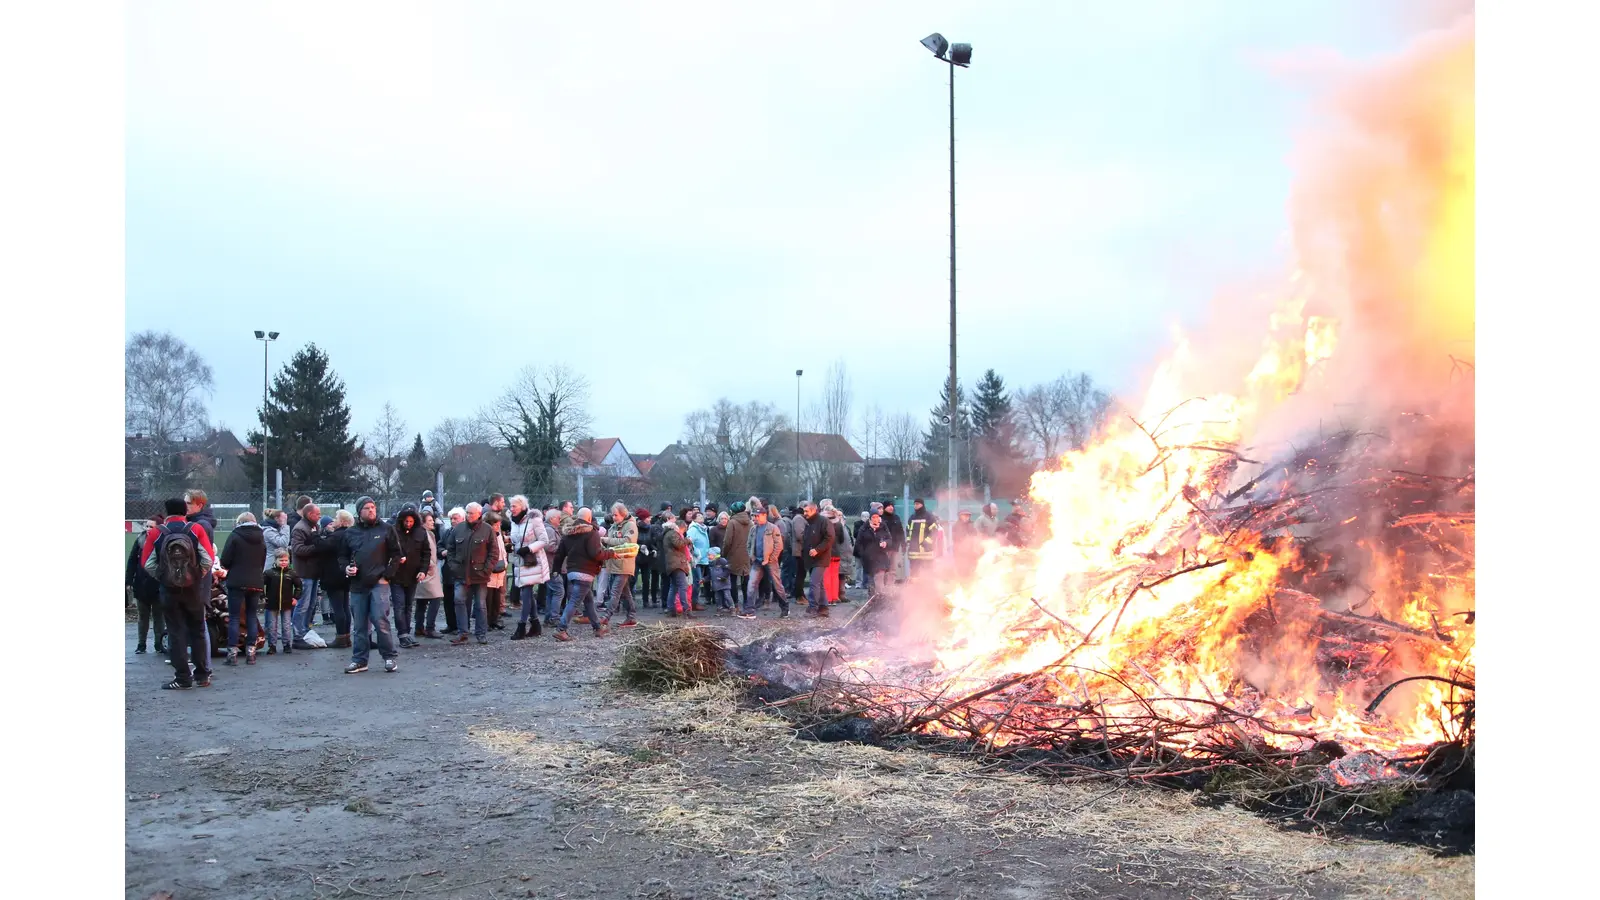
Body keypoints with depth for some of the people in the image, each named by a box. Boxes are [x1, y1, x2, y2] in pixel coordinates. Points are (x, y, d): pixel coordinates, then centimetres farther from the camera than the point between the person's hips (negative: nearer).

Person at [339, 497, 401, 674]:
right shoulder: (350, 533, 11)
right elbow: (342, 556, 19)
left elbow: (396, 554, 2)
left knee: (380, 621, -9)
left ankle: (390, 657, 2)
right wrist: (346, 568, -2)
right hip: (357, 585, 4)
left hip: (379, 584, -3)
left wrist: (386, 575, -6)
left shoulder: (386, 529, 3)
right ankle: (359, 660, 15)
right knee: (359, 625, 8)